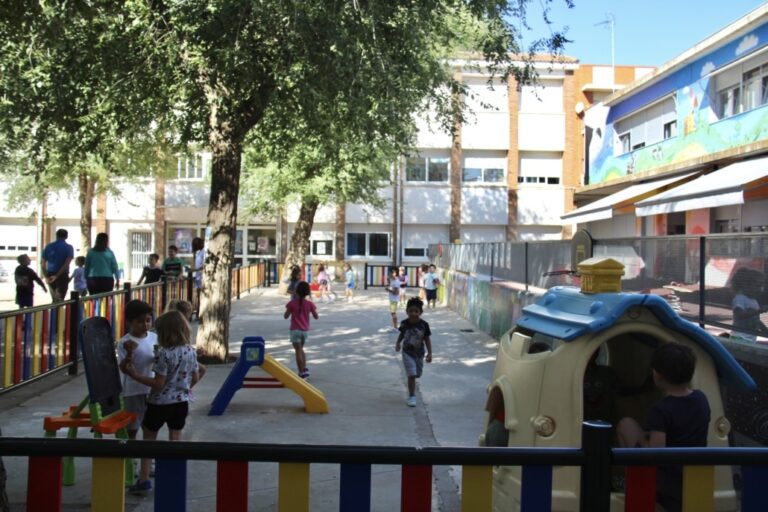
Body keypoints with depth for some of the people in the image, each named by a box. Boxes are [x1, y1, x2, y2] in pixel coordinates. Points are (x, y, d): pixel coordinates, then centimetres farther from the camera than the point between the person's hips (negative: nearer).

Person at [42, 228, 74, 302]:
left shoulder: (48, 247, 8)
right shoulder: (69, 247, -3)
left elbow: (43, 264, 3)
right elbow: (66, 264, -15)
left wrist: (46, 276, 2)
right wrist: (57, 276, -15)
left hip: (50, 276, 4)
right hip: (62, 276, -4)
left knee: (54, 300, 16)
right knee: (59, 300, -4)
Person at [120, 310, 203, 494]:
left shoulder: (164, 354, -21)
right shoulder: (191, 351, -2)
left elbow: (159, 383, -21)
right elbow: (195, 378, 8)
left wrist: (134, 374, -18)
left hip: (160, 403, -5)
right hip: (181, 402, 5)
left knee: (148, 439, 11)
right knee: (175, 440, 13)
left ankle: (144, 480, 15)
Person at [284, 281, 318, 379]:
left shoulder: (292, 303, -10)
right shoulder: (310, 304, -6)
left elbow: (286, 316, -5)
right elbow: (316, 317, 0)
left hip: (295, 330, -3)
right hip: (305, 330, 3)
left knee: (298, 351, 2)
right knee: (301, 349, 24)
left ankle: (302, 372, 0)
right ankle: (304, 368, 15)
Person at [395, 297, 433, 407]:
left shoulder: (424, 325, -15)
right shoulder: (404, 324, -12)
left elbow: (427, 339, -7)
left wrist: (429, 353, -10)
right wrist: (398, 343, -2)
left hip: (419, 353, 2)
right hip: (407, 353, -2)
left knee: (416, 375, 18)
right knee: (411, 375, -11)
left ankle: (412, 390, 49)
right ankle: (412, 396, -1)